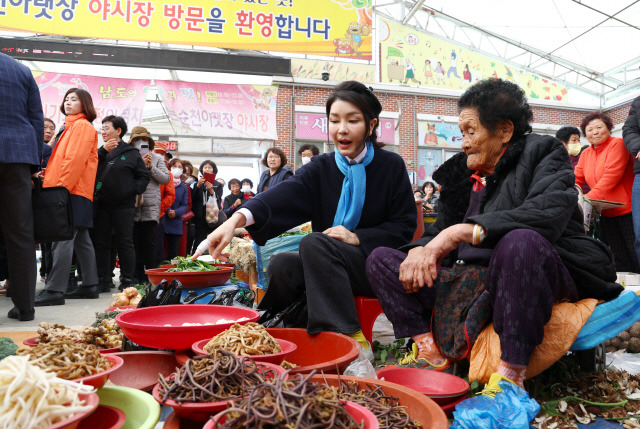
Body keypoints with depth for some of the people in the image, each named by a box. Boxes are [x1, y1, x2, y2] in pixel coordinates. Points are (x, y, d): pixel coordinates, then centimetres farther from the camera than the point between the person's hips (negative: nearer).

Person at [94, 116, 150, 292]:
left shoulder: (131, 153, 6)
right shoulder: (100, 152, 15)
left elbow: (144, 176, 6)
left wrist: (134, 189, -8)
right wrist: (103, 151, -9)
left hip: (123, 205, -3)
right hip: (101, 205, 4)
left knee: (125, 243, 0)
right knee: (101, 243, 5)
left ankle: (127, 281, 6)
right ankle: (104, 280, 13)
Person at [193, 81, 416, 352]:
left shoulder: (391, 166, 2)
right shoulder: (321, 169, 6)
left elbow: (404, 227, 0)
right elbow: (282, 194, -14)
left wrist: (357, 237, -15)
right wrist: (238, 218, -33)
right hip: (327, 268, 3)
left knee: (314, 242, -28)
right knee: (281, 265, -25)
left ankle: (351, 340, -26)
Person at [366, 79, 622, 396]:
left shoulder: (542, 152, 0)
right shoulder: (462, 173, 17)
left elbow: (548, 214, -21)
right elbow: (440, 232, 15)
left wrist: (465, 231, -28)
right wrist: (419, 251, -10)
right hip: (474, 281, 6)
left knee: (521, 242, -41)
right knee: (381, 259, 0)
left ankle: (511, 372, -29)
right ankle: (430, 349, -14)